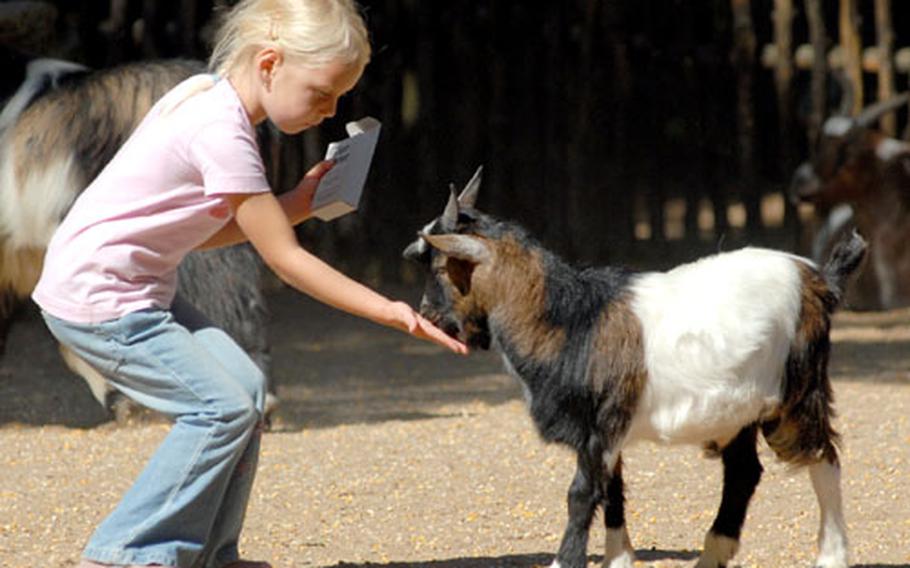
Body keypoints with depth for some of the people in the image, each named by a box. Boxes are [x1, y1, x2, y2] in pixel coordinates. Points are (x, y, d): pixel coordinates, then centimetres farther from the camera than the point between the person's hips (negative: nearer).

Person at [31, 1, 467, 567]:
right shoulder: (223, 133, -22)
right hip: (97, 299, -10)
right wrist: (390, 311, -16)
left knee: (245, 389, 4)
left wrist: (291, 206, 4)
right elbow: (286, 260, -17)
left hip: (136, 286, 10)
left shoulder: (208, 96, 8)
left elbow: (197, 233, 13)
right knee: (223, 406, -12)